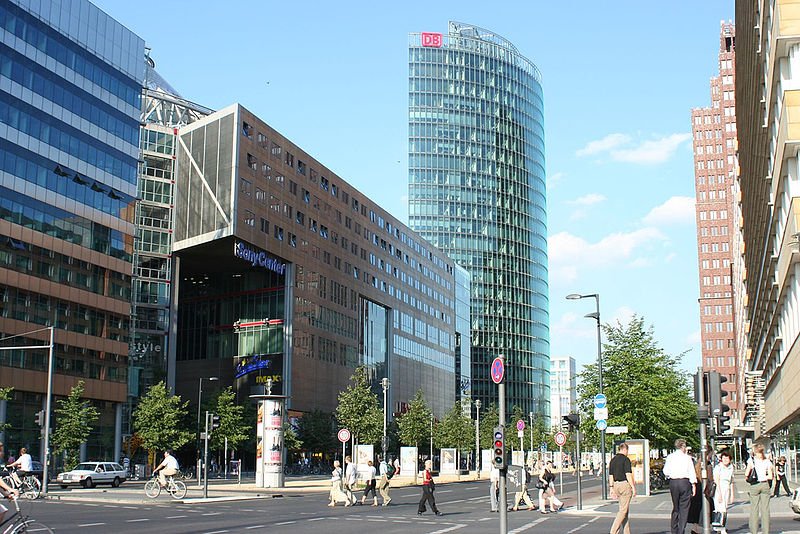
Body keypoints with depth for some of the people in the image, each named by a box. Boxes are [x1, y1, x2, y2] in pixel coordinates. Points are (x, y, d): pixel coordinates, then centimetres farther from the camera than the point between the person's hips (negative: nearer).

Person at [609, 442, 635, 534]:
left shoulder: (613, 460, 11)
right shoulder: (626, 459, -11)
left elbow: (610, 475, 11)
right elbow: (628, 475, -16)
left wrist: (611, 488, 15)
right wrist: (633, 488, -11)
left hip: (616, 485, 8)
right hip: (625, 485, -8)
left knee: (625, 509, 14)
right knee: (623, 510, -6)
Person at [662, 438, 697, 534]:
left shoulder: (670, 457, 3)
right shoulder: (687, 457, -3)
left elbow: (666, 472, 2)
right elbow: (692, 472, -5)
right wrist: (694, 485, -1)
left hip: (673, 482, 3)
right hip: (684, 482, -3)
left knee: (675, 507, 15)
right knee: (684, 508, 3)